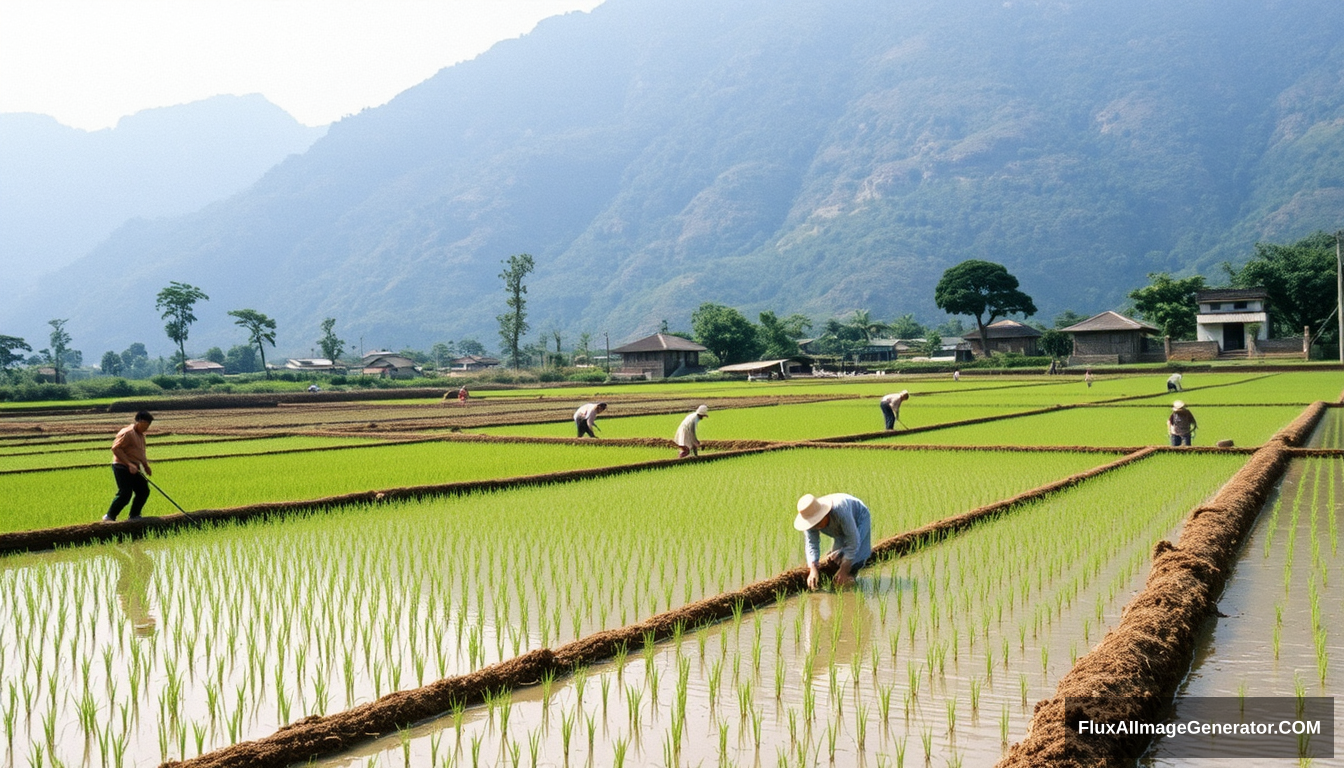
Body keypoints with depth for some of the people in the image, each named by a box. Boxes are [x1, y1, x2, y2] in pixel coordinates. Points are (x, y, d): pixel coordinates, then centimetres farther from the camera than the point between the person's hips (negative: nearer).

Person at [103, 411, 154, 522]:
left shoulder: (141, 435, 16)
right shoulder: (127, 433, -15)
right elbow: (116, 448, -21)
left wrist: (146, 466, 15)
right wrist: (129, 464, -25)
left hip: (134, 469, 9)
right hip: (122, 468, -9)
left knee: (144, 491, 6)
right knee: (125, 494, -14)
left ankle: (134, 516, 17)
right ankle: (109, 516, -3)